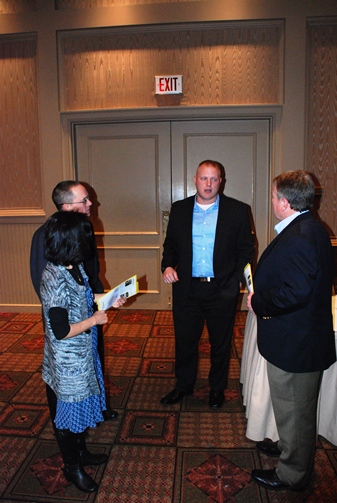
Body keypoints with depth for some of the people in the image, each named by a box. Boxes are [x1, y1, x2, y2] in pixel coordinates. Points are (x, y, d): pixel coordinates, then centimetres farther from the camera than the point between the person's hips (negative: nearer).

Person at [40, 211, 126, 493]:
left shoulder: (74, 267, -3)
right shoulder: (55, 280, -30)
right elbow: (61, 330, -28)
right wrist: (95, 319, -17)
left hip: (82, 356, 9)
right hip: (67, 363, -9)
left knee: (82, 405, 26)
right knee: (68, 412, 14)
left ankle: (81, 452, 49)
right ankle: (72, 468, 38)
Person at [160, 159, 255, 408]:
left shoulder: (238, 210, -2)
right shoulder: (179, 209, 5)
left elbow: (246, 248, 0)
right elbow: (170, 243, 11)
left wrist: (239, 279, -12)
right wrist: (167, 266, -7)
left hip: (223, 289, -1)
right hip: (186, 288, 2)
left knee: (221, 342, 15)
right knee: (184, 340, 15)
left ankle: (217, 388, 38)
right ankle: (183, 385, 38)